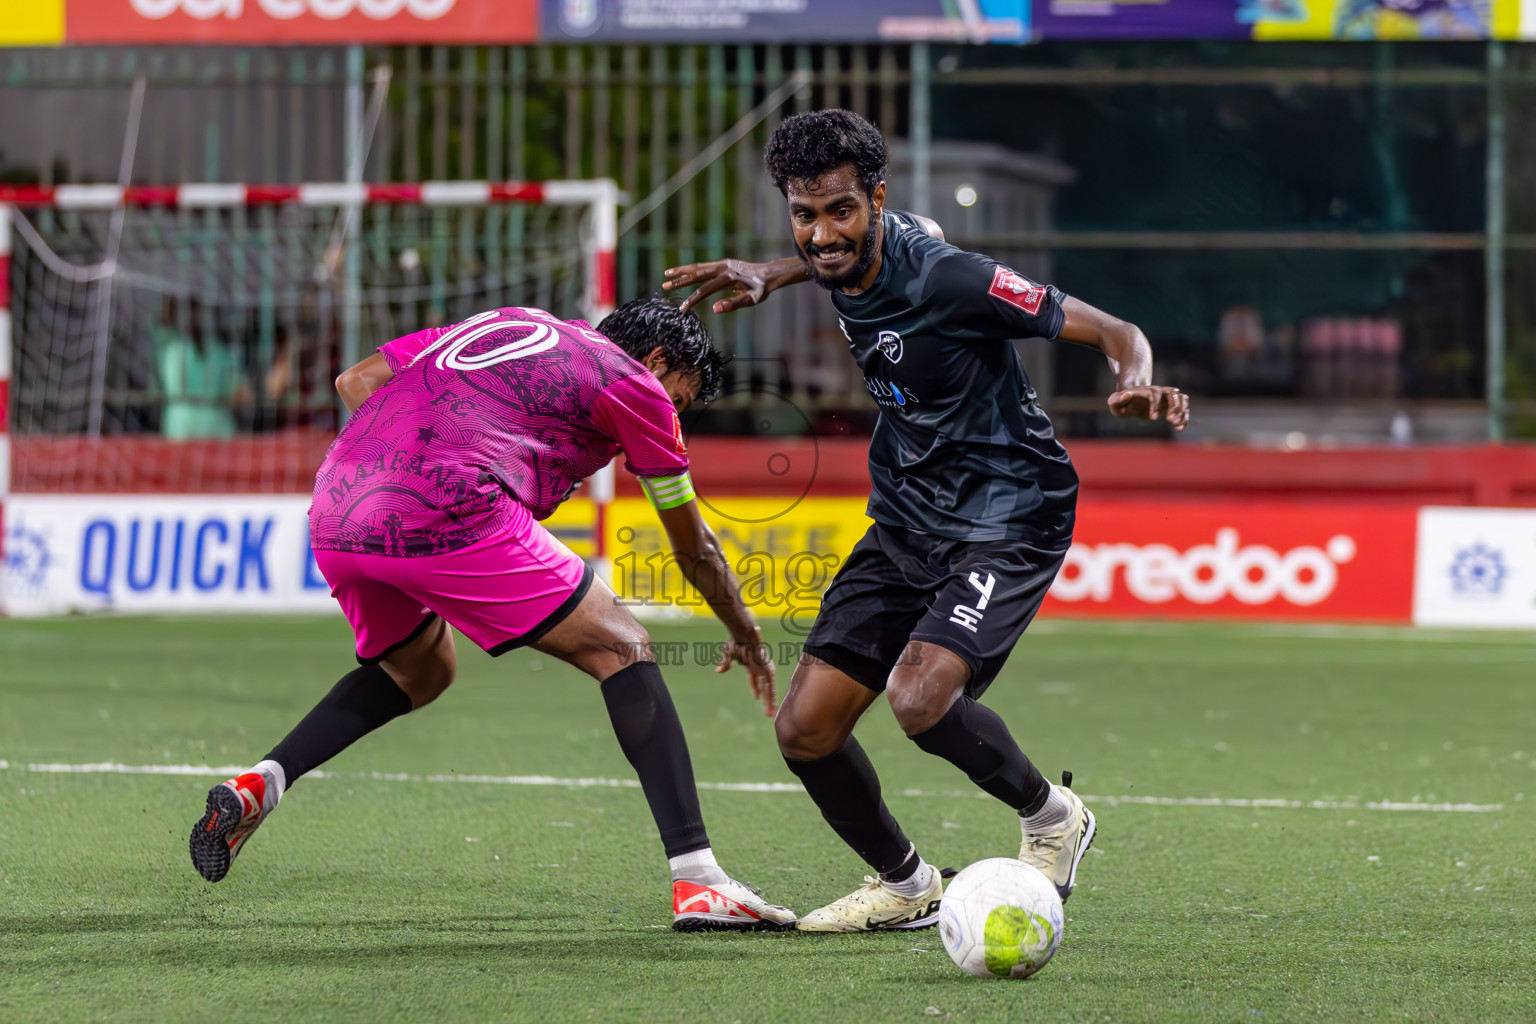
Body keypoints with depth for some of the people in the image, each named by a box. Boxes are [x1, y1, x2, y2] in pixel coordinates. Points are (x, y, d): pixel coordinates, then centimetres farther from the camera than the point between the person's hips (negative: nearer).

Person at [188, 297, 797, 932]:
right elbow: (695, 549, 25)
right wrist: (747, 639, 41)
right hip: (447, 516, -7)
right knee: (622, 649, 5)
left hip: (335, 516, 7)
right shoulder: (636, 387, 15)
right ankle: (697, 882, -5)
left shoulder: (503, 325, 31)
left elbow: (355, 382, 25)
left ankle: (259, 783, 13)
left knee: (419, 672, 33)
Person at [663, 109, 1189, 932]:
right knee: (804, 729, -1)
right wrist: (772, 275, 17)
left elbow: (1112, 332, -20)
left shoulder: (946, 279, -24)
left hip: (1007, 516, -8)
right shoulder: (848, 256, -3)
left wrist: (1136, 386, -42)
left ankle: (1050, 815, 1)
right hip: (906, 519, 8)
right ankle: (903, 886, 24)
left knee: (921, 699, -29)